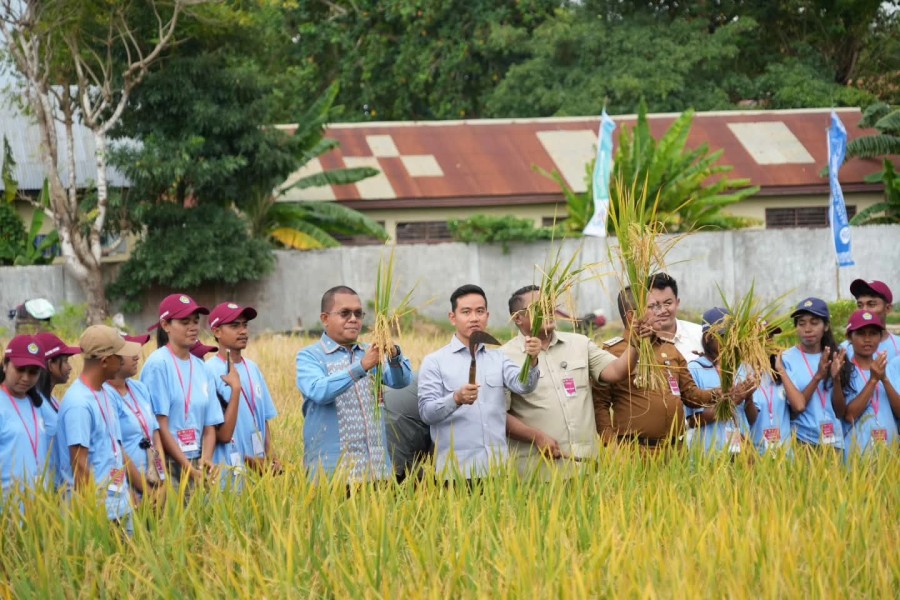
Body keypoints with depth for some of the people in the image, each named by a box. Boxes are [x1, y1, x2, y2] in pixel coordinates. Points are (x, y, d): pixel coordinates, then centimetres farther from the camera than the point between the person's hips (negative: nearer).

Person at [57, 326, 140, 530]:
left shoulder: (105, 395, 12)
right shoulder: (79, 403, -16)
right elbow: (79, 463, -18)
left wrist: (128, 494, 18)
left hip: (120, 499, 9)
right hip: (96, 501, -9)